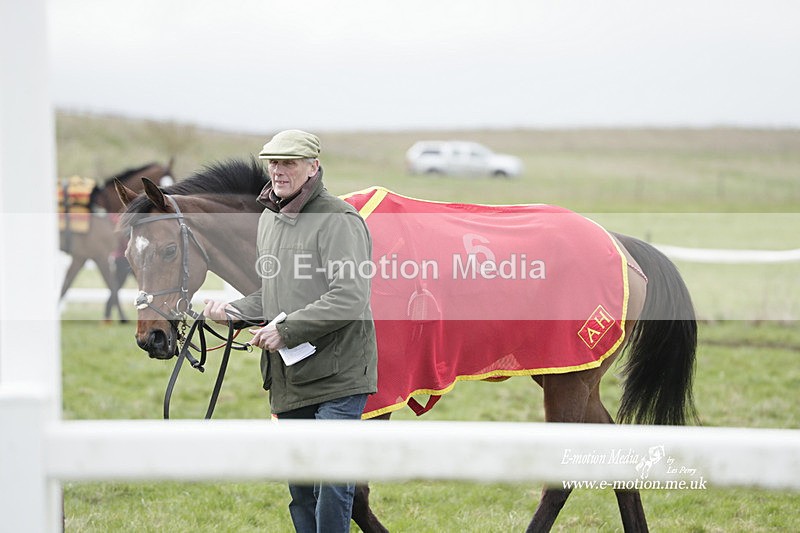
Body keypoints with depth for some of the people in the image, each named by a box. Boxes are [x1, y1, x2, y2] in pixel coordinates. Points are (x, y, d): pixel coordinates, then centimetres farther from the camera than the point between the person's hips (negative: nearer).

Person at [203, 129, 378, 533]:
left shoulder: (338, 220, -12)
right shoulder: (269, 219, 15)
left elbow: (350, 297, -21)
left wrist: (288, 329, -22)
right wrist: (233, 311, 5)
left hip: (337, 374, -8)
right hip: (287, 378, 8)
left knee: (332, 481, -12)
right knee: (299, 486, 14)